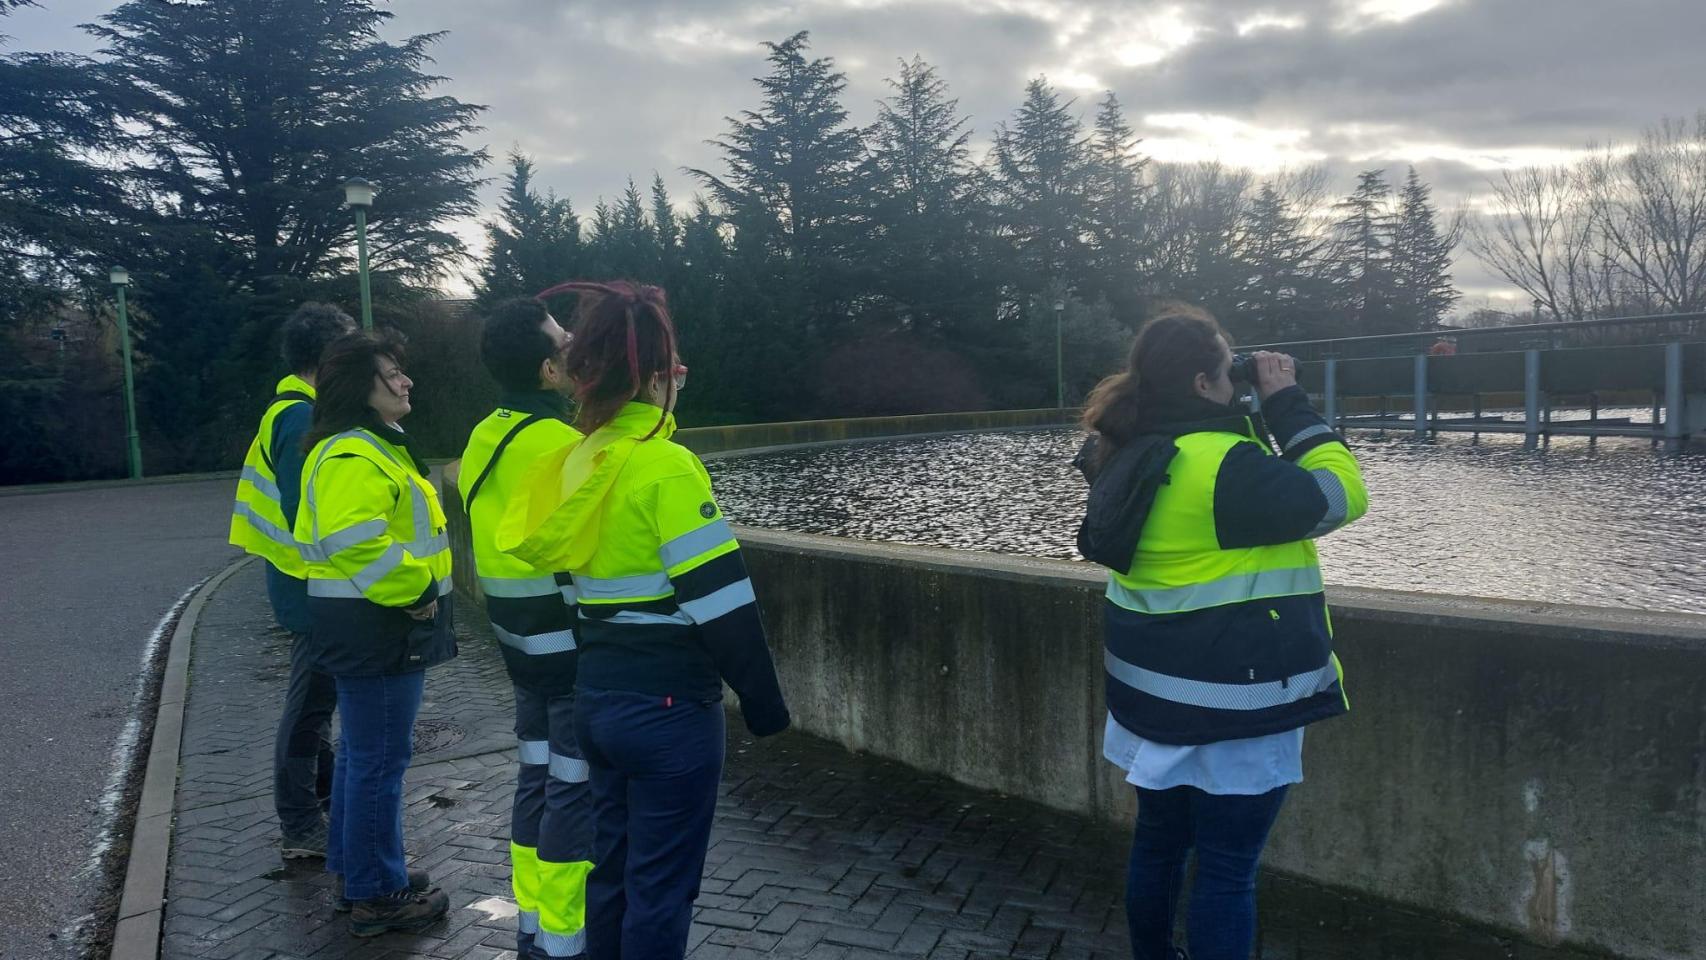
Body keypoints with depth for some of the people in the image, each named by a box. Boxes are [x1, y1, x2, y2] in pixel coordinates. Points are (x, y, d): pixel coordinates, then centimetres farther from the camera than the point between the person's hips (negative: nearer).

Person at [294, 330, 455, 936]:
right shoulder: (353, 458, -20)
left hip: (373, 623, 11)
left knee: (362, 750, 20)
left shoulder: (373, 446, 15)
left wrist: (415, 585, 22)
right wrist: (417, 589, -23)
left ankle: (355, 866, 34)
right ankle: (376, 895, 11)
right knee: (380, 759, -1)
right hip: (378, 629, -11)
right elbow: (357, 544, -33)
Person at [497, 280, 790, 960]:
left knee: (613, 865, 20)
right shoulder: (666, 465, -17)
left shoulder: (579, 462, 5)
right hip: (667, 702, -7)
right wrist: (762, 698, -10)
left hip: (598, 695, 7)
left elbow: (567, 564, 12)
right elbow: (719, 598, -19)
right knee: (661, 885, 7)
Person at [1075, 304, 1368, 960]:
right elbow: (1339, 497, -16)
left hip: (1155, 687, 8)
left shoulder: (1129, 456, 1)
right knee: (1227, 870, 5)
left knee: (1159, 841, 21)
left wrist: (1260, 413, 8)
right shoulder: (1226, 465, -24)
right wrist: (1287, 404, -11)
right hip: (1229, 700, -8)